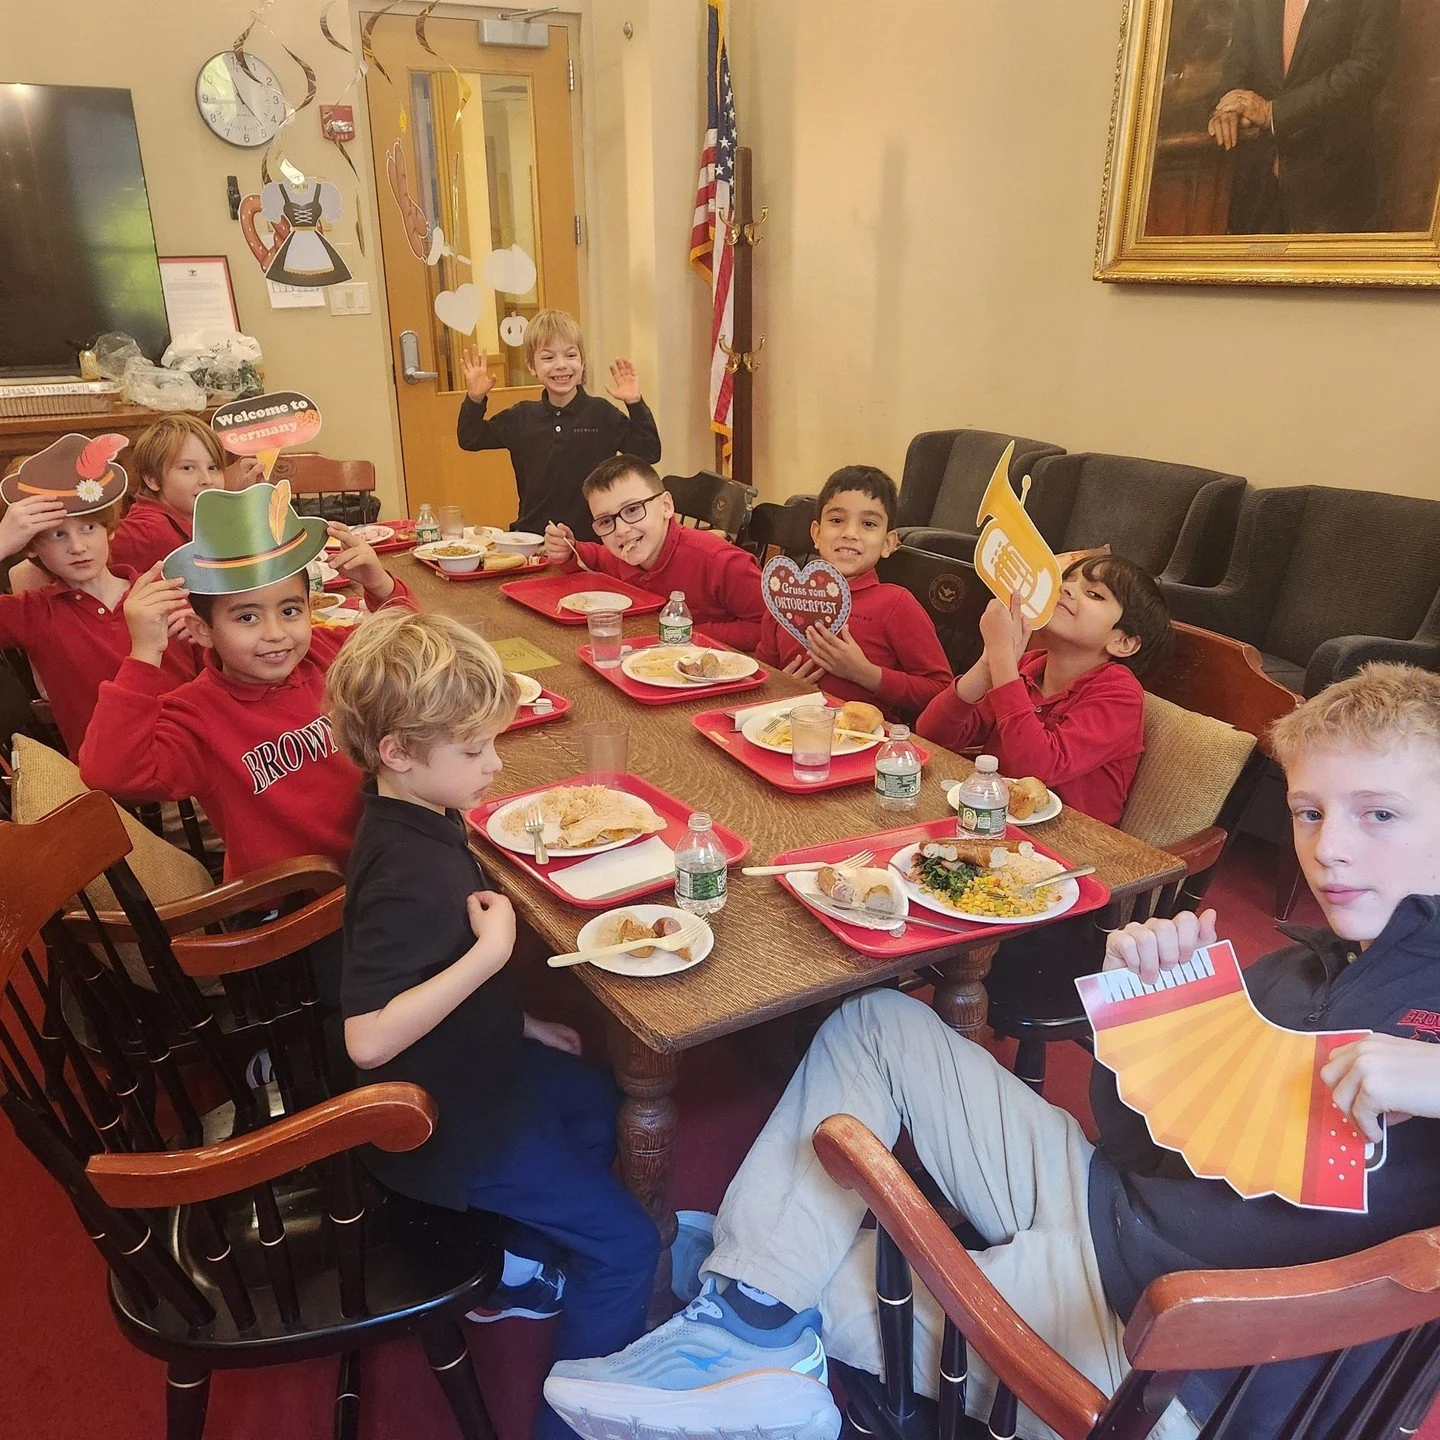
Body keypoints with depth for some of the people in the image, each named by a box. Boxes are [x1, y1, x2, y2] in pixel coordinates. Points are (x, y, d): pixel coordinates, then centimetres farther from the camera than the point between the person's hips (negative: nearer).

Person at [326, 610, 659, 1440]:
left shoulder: (417, 819, -4)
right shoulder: (406, 873, -34)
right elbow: (369, 1038, -39)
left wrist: (518, 1022, 9)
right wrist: (492, 953, -36)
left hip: (477, 1062, 10)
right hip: (447, 1122, -10)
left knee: (605, 1107, 28)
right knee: (624, 1245, -3)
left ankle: (518, 1272, 42)